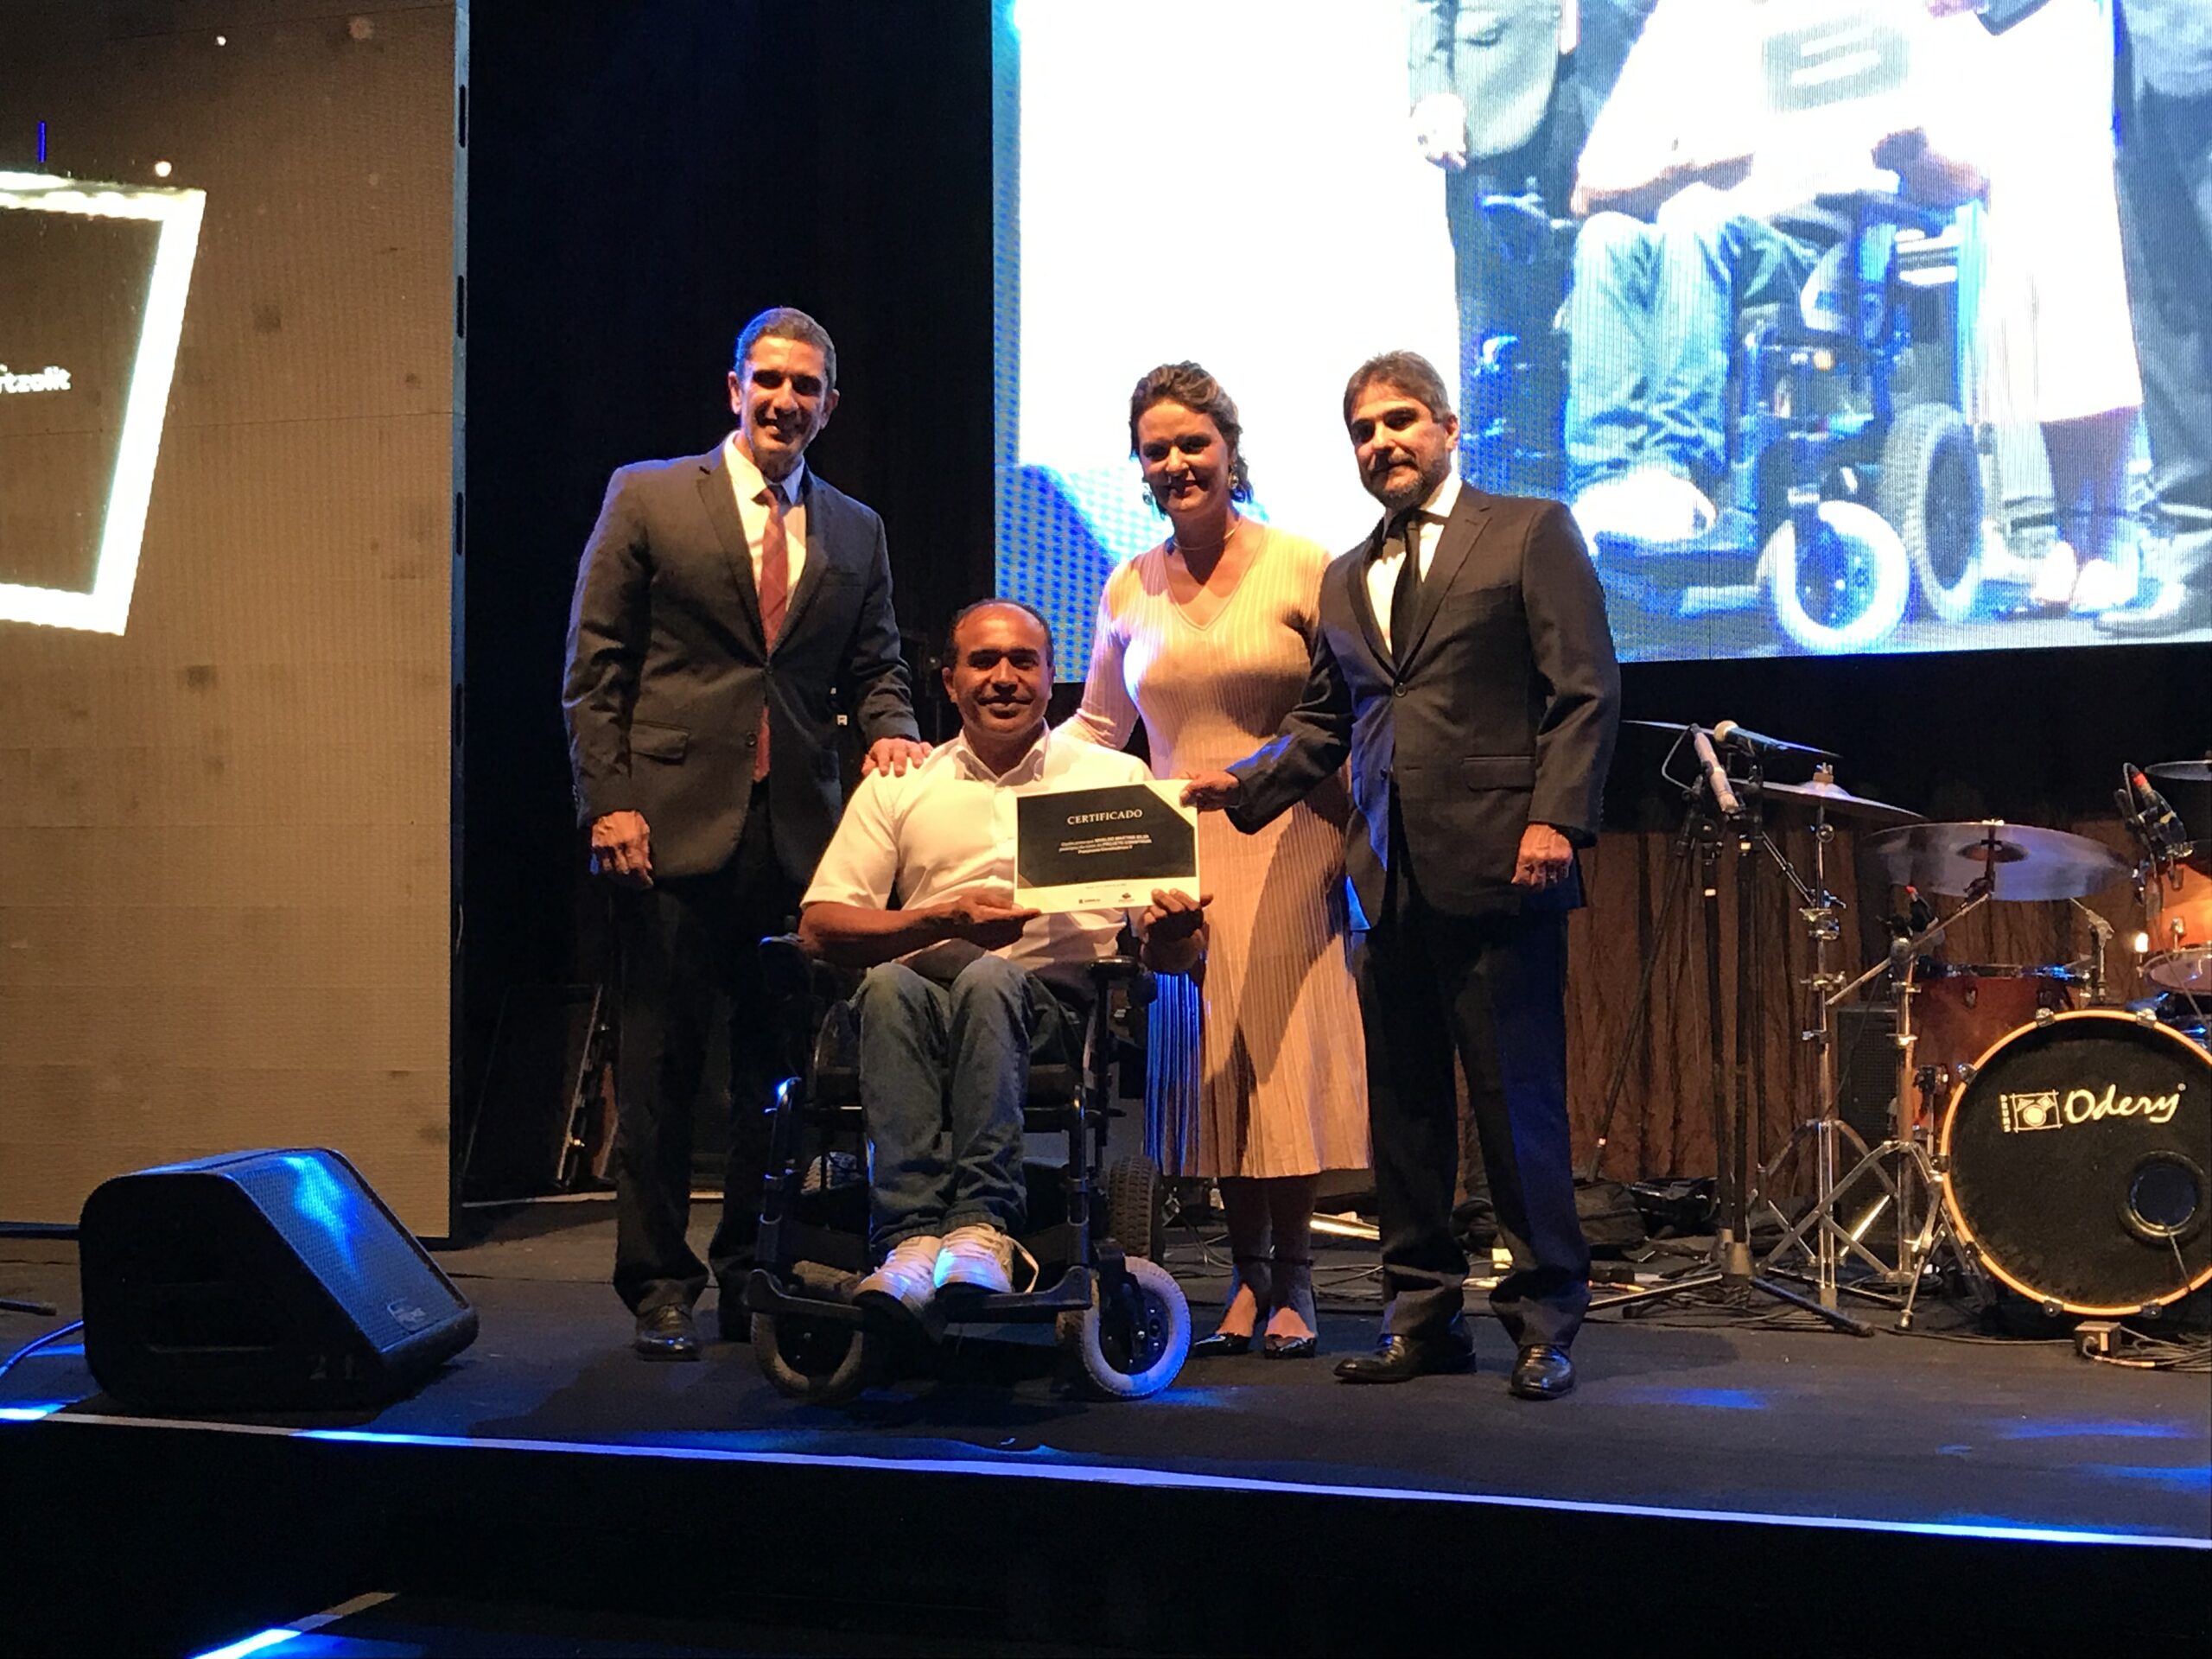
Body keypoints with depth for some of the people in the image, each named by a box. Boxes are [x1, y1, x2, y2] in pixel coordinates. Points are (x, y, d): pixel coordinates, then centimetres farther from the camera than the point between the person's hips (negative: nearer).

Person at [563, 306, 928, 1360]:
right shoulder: (647, 498, 4)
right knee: (660, 1062, 2)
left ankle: (754, 1272, 19)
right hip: (675, 824, -3)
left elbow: (873, 667, 17)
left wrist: (890, 728, -5)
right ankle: (659, 1285, 12)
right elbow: (594, 666, 1)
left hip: (799, 831, 3)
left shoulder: (857, 533, 14)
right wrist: (608, 799, -8)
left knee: (779, 1062, 6)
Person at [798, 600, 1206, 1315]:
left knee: (988, 980, -35)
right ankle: (911, 1237, -40)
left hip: (1064, 1005, -1)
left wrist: (1172, 929, -16)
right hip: (928, 997, 1)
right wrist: (947, 918, -9)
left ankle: (981, 1230, -41)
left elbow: (1176, 952, 10)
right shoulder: (896, 787, 18)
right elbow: (819, 926, 6)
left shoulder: (1117, 779, 16)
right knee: (888, 986, -33)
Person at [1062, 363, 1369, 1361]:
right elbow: (1096, 729, 18)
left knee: (1285, 1055, -3)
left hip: (1286, 847, -3)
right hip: (1176, 855, 3)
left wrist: (1360, 836, -10)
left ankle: (1292, 1283, 8)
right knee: (1209, 1061, 3)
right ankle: (1248, 1276, 14)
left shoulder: (1303, 569, -3)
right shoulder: (1129, 589, 9)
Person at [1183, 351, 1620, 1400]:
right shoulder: (1345, 581, 20)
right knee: (1402, 1101, 9)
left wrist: (1556, 817, -14)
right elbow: (1323, 724, 20)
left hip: (1495, 862, -6)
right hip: (1389, 873, 6)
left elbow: (1585, 691, -4)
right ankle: (1421, 1317, 18)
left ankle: (1545, 1322, 8)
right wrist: (1245, 783, 4)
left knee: (1517, 1098, -3)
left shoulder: (1530, 532, 3)